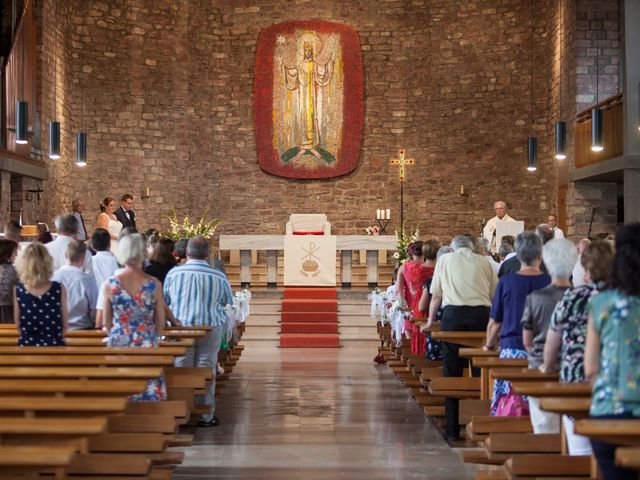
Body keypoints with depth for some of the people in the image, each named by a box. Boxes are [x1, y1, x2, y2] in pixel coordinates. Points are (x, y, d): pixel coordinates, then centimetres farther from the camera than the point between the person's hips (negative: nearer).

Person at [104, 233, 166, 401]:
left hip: (118, 345, 1)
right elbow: (160, 323, 2)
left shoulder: (110, 284, -4)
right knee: (149, 396, 5)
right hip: (147, 347, -1)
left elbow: (107, 323, 6)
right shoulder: (154, 285, -6)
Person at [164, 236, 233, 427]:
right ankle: (206, 416, 12)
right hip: (211, 330, 0)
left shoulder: (174, 273, -6)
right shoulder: (219, 277, -7)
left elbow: (164, 301, 8)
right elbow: (228, 302, 9)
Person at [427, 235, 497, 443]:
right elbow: (496, 295, 15)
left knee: (452, 373, 4)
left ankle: (452, 430, 5)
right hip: (481, 314, 1)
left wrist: (430, 320, 32)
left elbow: (436, 296, 18)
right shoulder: (483, 262, 16)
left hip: (453, 313, -1)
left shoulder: (445, 260, 17)